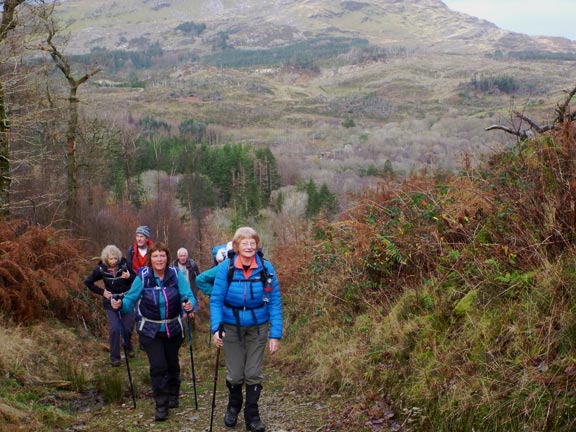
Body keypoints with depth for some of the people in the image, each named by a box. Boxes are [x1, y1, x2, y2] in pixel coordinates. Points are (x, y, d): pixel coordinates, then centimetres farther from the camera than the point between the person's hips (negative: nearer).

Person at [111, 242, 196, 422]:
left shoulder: (176, 274, -13)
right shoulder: (143, 277, -14)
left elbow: (188, 295, -17)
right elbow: (131, 298, -11)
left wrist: (190, 304, -39)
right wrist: (121, 304, -32)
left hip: (173, 329, 2)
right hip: (150, 331, -2)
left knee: (172, 364, 18)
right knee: (158, 366, -9)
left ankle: (173, 396, 43)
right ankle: (161, 405, 7)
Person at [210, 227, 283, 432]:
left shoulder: (266, 268, -12)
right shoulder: (226, 267, -14)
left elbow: (275, 302, -8)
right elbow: (216, 300, -10)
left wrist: (276, 334, -12)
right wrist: (215, 328, -21)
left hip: (257, 327, 0)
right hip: (232, 327, 0)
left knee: (253, 373, 5)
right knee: (235, 374, 8)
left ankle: (252, 415, 24)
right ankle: (233, 406, 36)